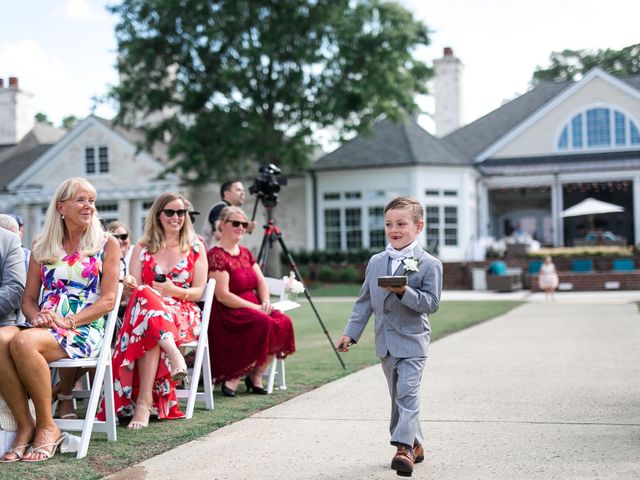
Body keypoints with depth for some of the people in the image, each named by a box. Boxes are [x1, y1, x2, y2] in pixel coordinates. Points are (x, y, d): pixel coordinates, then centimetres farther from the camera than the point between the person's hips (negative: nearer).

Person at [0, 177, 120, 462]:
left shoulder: (106, 244, 8)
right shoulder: (42, 247, 19)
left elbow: (108, 300, 0)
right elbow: (29, 298, 17)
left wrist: (67, 322, -13)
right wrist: (37, 317, -8)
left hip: (85, 331, -4)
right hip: (43, 328, 4)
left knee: (23, 342, -35)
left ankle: (47, 427, -19)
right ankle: (24, 425, -22)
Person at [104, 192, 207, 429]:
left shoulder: (196, 248, 12)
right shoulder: (143, 247, 16)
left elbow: (198, 292, 6)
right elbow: (135, 287, 6)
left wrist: (173, 290, -14)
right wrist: (130, 284, -19)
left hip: (183, 314, -1)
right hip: (145, 310, 2)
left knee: (149, 333, -36)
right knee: (144, 295, -37)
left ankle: (144, 402, -41)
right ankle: (175, 355, -50)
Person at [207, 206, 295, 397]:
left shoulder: (245, 253, 17)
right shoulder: (216, 256, -11)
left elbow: (261, 281, 15)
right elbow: (223, 295, -18)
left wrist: (265, 301, -7)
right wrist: (256, 308, -18)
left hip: (251, 308, 8)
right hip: (227, 314, -8)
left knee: (284, 322, -17)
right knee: (264, 323, -32)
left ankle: (256, 376, -4)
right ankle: (232, 378, -17)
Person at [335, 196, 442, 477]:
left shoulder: (429, 264, -9)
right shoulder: (376, 262, 8)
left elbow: (431, 303, -14)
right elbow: (365, 301, 13)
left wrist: (404, 292, -28)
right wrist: (350, 333, 9)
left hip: (412, 341, -6)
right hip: (385, 343, 6)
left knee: (407, 392, -15)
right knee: (398, 396, 14)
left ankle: (404, 447, -17)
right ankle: (415, 445, 27)